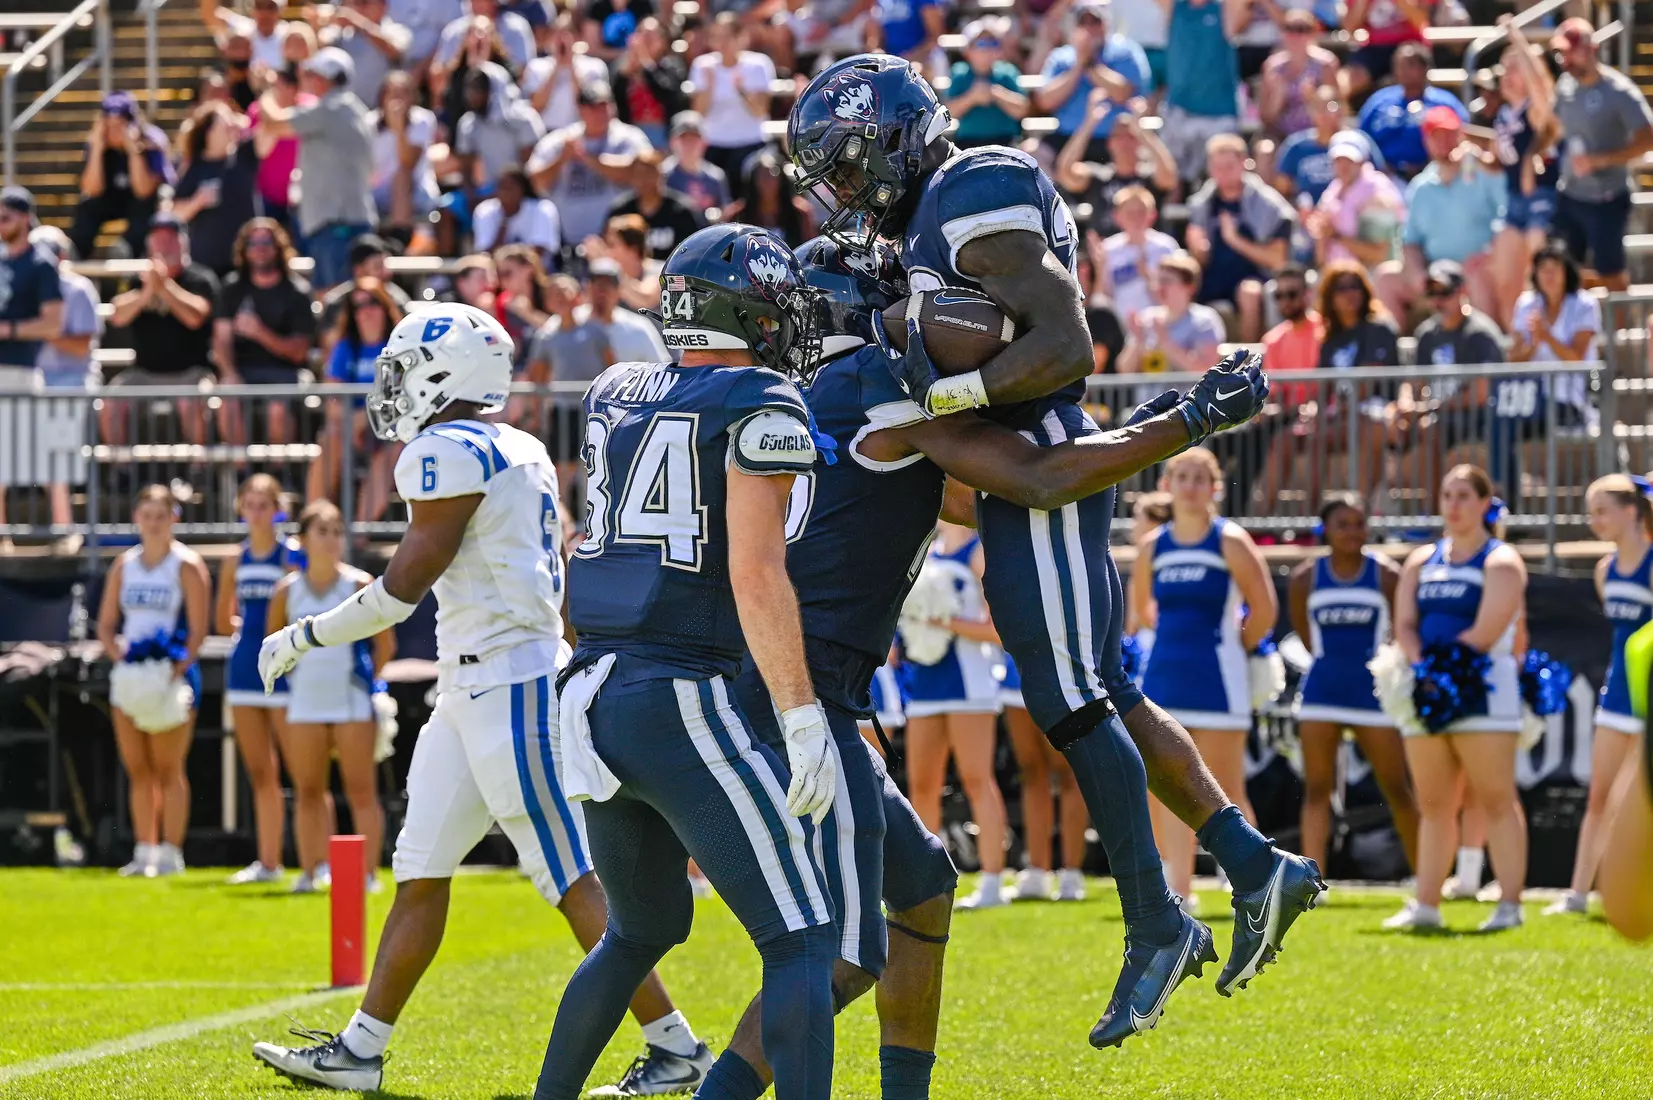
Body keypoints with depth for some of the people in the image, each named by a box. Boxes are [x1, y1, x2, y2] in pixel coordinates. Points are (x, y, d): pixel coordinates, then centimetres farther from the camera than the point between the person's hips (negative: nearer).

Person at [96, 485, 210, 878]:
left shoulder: (186, 565, -4)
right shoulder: (124, 565, 12)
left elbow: (198, 628, -8)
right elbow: (106, 624, 13)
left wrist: (177, 670, -18)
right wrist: (119, 656, -5)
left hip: (173, 675, -5)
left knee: (168, 769, -5)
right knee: (137, 770, 6)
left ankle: (170, 853, -3)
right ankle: (144, 850, 11)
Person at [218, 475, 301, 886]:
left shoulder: (292, 556, -6)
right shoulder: (236, 562, 11)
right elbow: (223, 621, 19)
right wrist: (254, 626, 6)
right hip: (244, 667, 6)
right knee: (259, 773, 11)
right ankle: (268, 862, 17)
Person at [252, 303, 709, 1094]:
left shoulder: (450, 451, -13)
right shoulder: (518, 452, 15)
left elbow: (406, 584, -13)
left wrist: (304, 637, -3)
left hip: (507, 685, -10)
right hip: (472, 692, 10)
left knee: (573, 881, -7)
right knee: (420, 872, 11)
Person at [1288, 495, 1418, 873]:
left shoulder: (1386, 576, -3)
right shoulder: (1305, 579, 1)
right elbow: (1305, 636, 11)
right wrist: (1333, 660, 8)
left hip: (1372, 690, -1)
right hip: (1322, 691, 1)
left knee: (1397, 789, 5)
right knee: (1316, 789, -2)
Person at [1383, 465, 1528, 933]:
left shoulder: (1500, 561, -1)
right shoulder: (1422, 562, 17)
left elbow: (1486, 632, -12)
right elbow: (1404, 623, 7)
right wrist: (1420, 666, -11)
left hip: (1483, 690, -6)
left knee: (1496, 801, -7)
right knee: (1433, 805, 8)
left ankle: (1510, 904, -8)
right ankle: (1426, 906, 10)